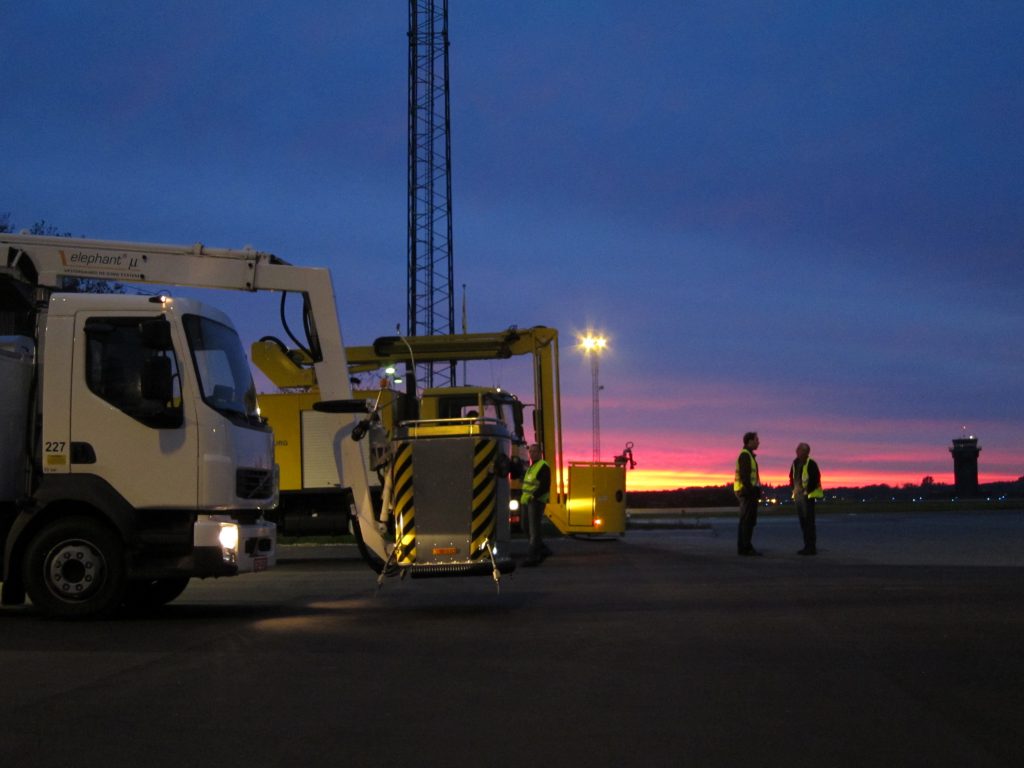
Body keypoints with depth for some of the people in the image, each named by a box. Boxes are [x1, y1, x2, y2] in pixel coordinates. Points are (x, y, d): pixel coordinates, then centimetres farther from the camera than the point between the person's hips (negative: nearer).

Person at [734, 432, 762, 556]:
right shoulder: (745, 455, -12)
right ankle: (746, 548, -10)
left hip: (747, 493, 10)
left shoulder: (748, 455, 20)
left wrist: (755, 492, 20)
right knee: (747, 521, -10)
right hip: (747, 493, -10)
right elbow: (744, 475, -20)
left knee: (746, 521, 11)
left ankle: (743, 548, 13)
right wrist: (750, 491, -22)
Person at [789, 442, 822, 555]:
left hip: (808, 496, -9)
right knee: (803, 522, 11)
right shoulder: (795, 463, 13)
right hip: (798, 496, 9)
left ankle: (811, 547, -5)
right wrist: (794, 489, 13)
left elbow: (816, 479, -17)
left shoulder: (810, 464, -12)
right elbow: (792, 477, 24)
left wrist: (807, 491, -14)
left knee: (809, 521, -8)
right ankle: (807, 546, 18)